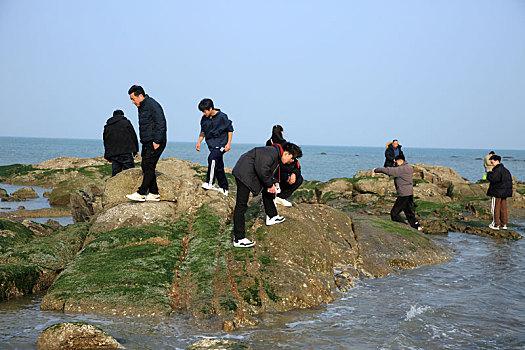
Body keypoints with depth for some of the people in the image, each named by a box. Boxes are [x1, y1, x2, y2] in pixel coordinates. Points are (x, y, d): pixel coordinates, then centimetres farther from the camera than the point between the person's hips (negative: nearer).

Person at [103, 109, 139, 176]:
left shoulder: (107, 126, 17)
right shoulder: (126, 122, 4)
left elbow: (105, 142, 19)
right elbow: (133, 136, 3)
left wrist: (108, 157, 23)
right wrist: (136, 150, 9)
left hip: (113, 155, 4)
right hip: (125, 153, -4)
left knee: (115, 174, 6)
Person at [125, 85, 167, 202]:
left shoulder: (152, 105, -14)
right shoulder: (141, 107, 18)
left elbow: (161, 123, -19)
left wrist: (157, 141, -21)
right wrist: (144, 142, 18)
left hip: (155, 143, -10)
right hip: (147, 143, 10)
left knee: (148, 166, -10)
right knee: (146, 167, 8)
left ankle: (141, 194, -11)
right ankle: (154, 194, 13)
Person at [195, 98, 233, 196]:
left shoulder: (222, 117, -12)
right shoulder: (204, 119, 4)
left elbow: (230, 129, -4)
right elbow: (203, 131, 20)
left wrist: (229, 143, -9)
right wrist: (199, 142, 8)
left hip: (221, 144, -6)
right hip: (212, 145, 6)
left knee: (212, 158, -29)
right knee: (218, 167, 8)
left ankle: (209, 183, -31)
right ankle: (224, 188, 18)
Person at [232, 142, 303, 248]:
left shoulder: (276, 155, 11)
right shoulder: (271, 154, -22)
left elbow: (269, 171, 22)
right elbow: (262, 171, -28)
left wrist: (274, 182, 8)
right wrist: (270, 185, -16)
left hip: (253, 174, 11)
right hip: (244, 174, -11)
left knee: (267, 191, 24)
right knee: (241, 205, -11)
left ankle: (271, 217, 42)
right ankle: (238, 239, -11)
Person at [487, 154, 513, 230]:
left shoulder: (497, 170, -17)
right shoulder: (505, 170, 12)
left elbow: (491, 178, -24)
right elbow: (510, 180, 16)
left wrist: (490, 172, -7)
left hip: (497, 192, -9)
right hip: (504, 192, 9)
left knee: (495, 208, 0)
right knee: (503, 208, 12)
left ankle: (496, 224, 3)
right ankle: (504, 224, 14)